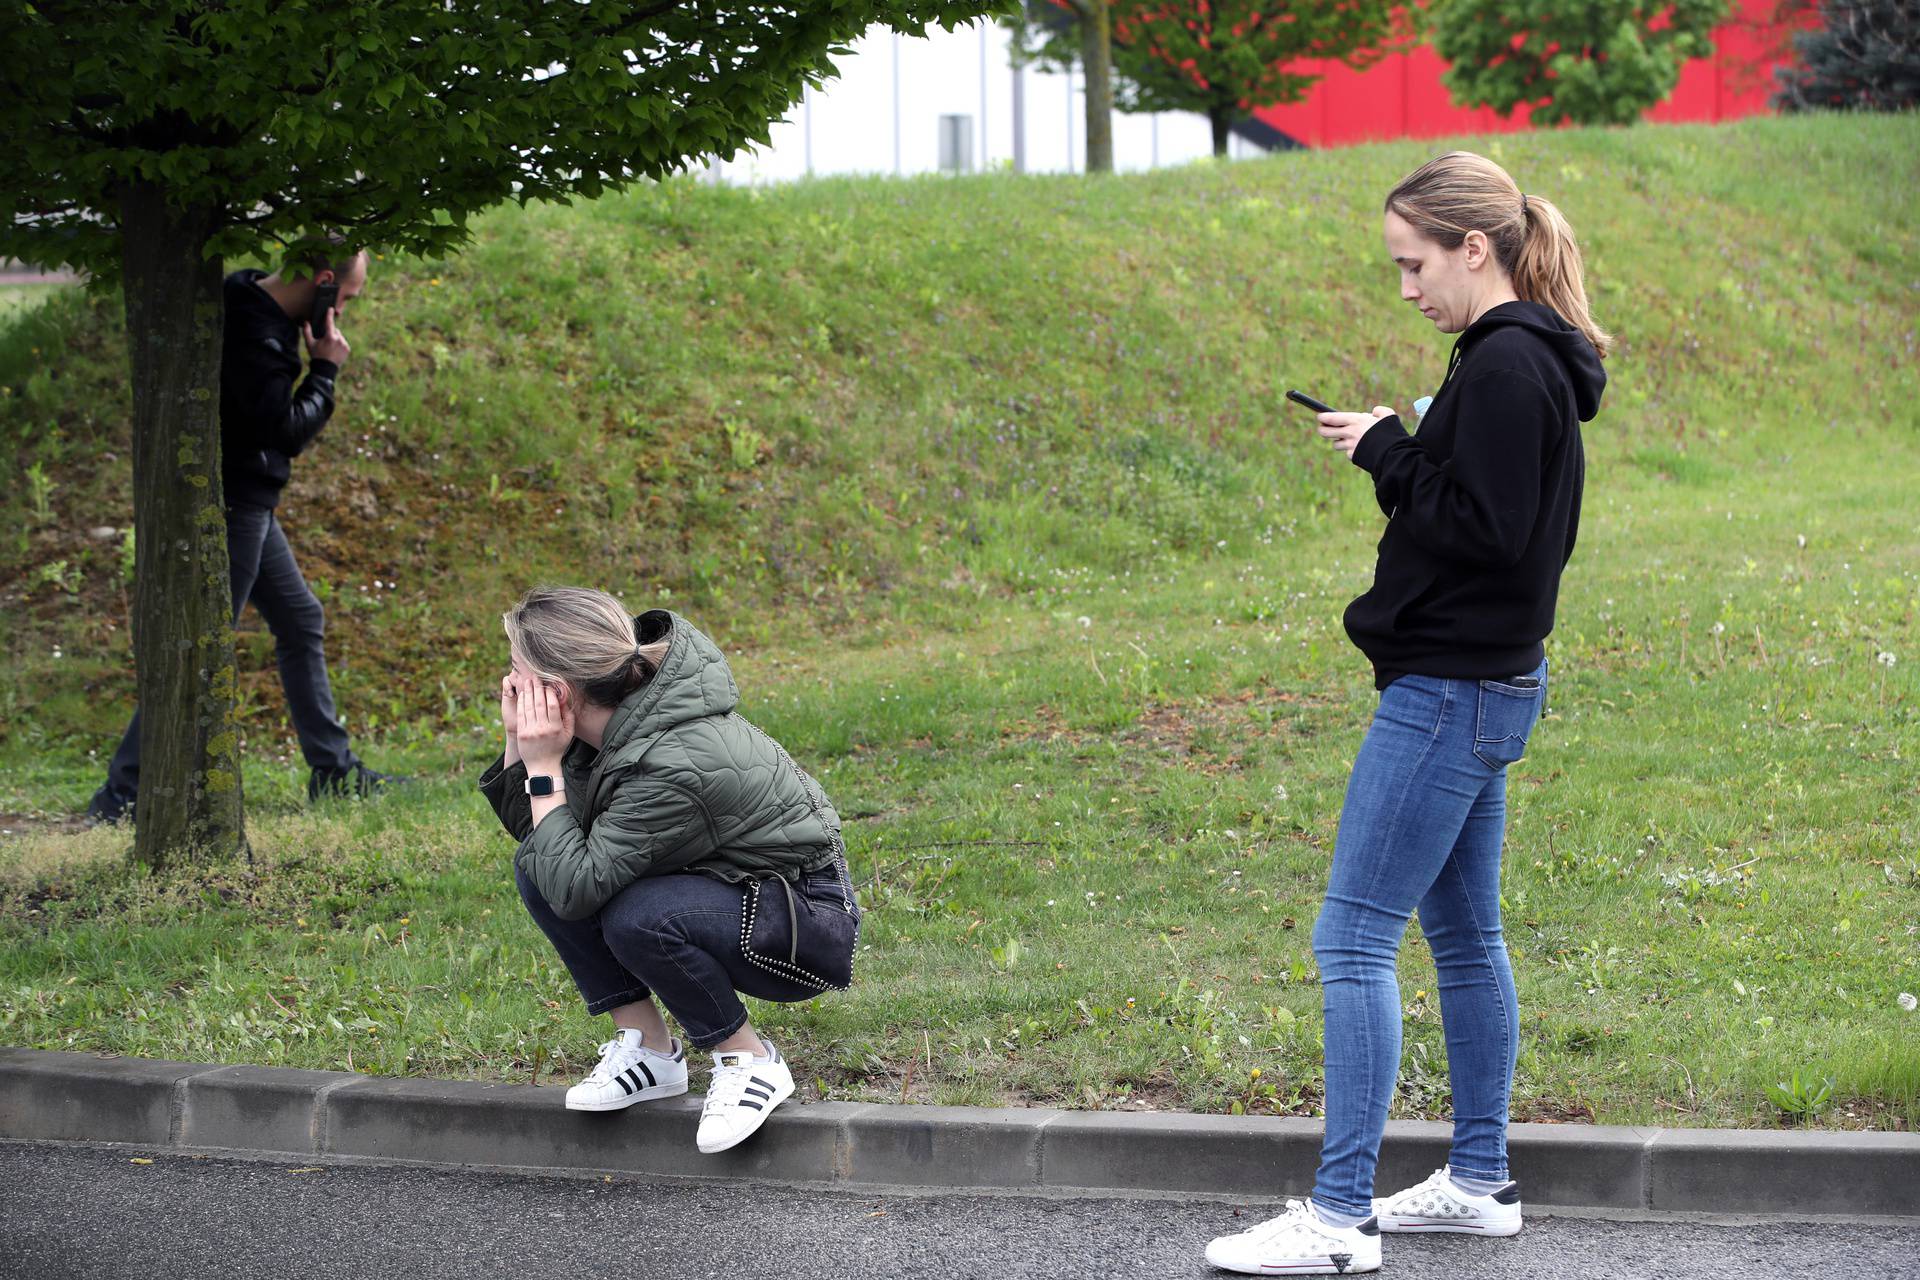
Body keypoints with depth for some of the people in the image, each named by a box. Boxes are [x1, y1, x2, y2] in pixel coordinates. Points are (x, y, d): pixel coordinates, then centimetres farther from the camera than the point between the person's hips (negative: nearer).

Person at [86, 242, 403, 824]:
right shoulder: (253, 335, -25)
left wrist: (311, 359, 7)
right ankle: (121, 795, -4)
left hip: (248, 507, 11)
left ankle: (334, 770, 26)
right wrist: (325, 368, -13)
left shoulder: (264, 313, 8)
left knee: (302, 621, 17)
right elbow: (287, 431, -24)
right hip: (230, 506, -11)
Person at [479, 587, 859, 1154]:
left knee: (637, 918, -36)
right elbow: (530, 826, 3)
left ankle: (751, 1063, -12)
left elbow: (574, 890, -30)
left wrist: (544, 768, -25)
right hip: (720, 888, 9)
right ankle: (649, 1049, 2)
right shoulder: (618, 719, -8)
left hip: (808, 926, -9)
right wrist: (520, 740, -13)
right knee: (537, 866, -5)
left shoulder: (673, 766, -33)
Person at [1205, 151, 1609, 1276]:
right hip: (1484, 685, 11)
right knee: (1463, 932, 17)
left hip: (1450, 695, -11)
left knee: (1355, 938, -9)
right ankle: (1481, 1182, 25)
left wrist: (1388, 453, -13)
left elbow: (1484, 528, -22)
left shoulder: (1507, 367, -18)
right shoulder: (1524, 357, 14)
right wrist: (1401, 452, 7)